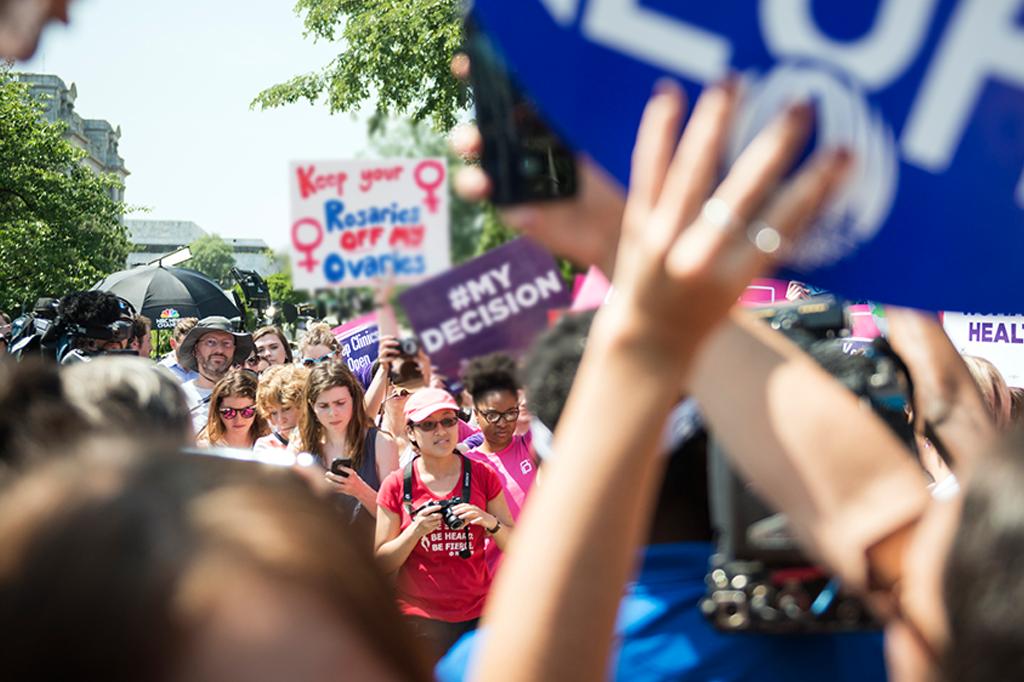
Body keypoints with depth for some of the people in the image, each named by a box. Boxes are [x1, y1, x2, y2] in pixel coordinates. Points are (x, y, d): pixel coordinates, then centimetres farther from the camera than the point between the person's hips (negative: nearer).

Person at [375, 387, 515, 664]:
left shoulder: (483, 475, 2)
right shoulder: (397, 485, -1)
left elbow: (515, 546, 6)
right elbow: (382, 564, 0)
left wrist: (490, 522, -14)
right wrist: (415, 532, -16)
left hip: (476, 616, 1)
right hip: (419, 619, -1)